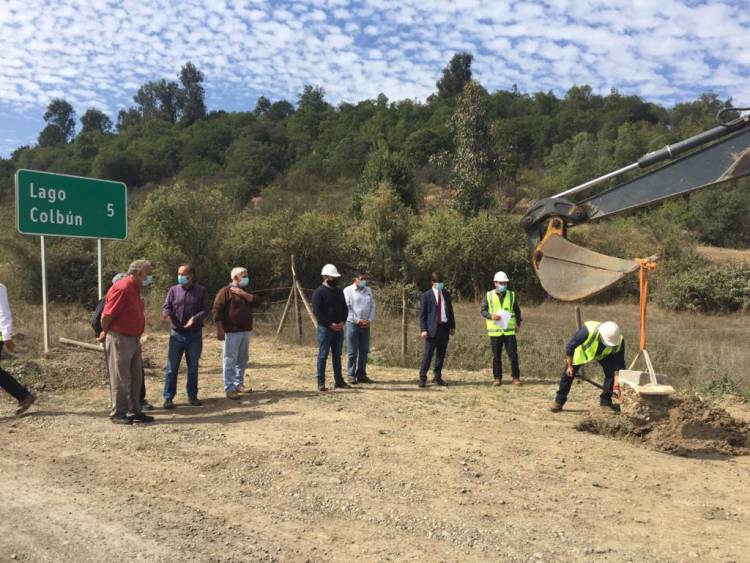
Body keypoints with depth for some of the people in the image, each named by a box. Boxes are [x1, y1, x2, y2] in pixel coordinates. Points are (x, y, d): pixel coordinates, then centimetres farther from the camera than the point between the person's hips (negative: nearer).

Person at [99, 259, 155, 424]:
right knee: (120, 379, 0)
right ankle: (117, 414, 11)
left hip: (133, 339, 9)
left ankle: (134, 411, 22)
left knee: (136, 378, 13)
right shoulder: (122, 288, -19)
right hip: (119, 339, -9)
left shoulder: (135, 289, 12)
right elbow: (106, 315, -19)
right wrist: (106, 333, -4)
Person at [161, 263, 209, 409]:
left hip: (195, 334, 0)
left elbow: (205, 310, -3)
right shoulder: (173, 290, 5)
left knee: (193, 367, 10)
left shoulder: (201, 291, 1)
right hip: (176, 334, 0)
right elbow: (166, 306, 0)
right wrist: (166, 313, -23)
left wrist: (195, 318, -22)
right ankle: (168, 397, 7)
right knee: (172, 367, 0)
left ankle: (192, 396, 21)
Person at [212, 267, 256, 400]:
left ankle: (239, 384, 24)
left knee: (242, 360, 13)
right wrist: (220, 330, -17)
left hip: (245, 331, 8)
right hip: (231, 332, -8)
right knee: (230, 360, -5)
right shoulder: (225, 291, -7)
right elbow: (217, 310, -12)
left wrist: (243, 293, -9)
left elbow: (255, 302, 3)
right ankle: (229, 389, -3)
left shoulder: (245, 292, 18)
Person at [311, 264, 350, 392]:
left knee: (337, 355, 12)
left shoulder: (339, 291, 13)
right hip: (325, 328, -7)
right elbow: (317, 312, -15)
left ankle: (338, 381, 20)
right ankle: (321, 382, 5)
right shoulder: (319, 292, -9)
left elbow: (345, 308, 15)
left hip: (338, 328, 7)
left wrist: (342, 322, -2)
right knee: (323, 355, -2)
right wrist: (330, 324, -17)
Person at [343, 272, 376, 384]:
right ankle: (351, 375, 7)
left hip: (365, 325, 5)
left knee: (364, 351, 7)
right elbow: (347, 308, -9)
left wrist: (369, 320, -3)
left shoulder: (368, 290, 12)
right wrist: (358, 320, -13)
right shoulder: (348, 290, -3)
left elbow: (373, 306, 11)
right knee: (353, 352, -1)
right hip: (352, 324, -5)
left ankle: (362, 375, 15)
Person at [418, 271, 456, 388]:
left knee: (441, 355, 9)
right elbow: (422, 314, -5)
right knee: (428, 354, -5)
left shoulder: (446, 294, 12)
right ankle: (422, 378, 3)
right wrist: (423, 330, -13)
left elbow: (450, 311, 17)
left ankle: (437, 378, 18)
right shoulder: (426, 296, -3)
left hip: (445, 328, 5)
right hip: (432, 329, -5)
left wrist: (452, 326, 12)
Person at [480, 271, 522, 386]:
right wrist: (491, 316, -16)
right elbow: (483, 310, 3)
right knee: (496, 357, 5)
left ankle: (516, 377, 10)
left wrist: (518, 323, 7)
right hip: (495, 331, -1)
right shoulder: (489, 295, 2)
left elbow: (517, 311, 16)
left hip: (509, 331, 1)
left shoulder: (512, 295, 7)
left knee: (513, 355, -2)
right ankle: (497, 378, 16)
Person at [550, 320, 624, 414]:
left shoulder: (619, 341, -36)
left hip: (604, 354, 2)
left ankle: (605, 403, -1)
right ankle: (559, 402, 8)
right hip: (582, 350, -2)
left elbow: (619, 364, -24)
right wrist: (570, 366, -22)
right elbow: (570, 347, -30)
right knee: (568, 374, -5)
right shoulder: (588, 331, -45)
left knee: (611, 373, -17)